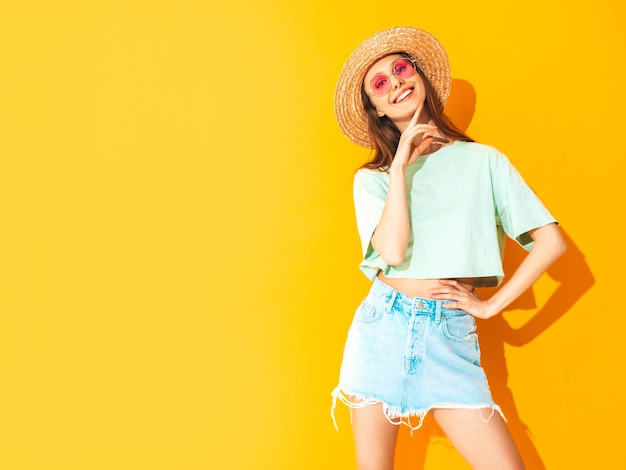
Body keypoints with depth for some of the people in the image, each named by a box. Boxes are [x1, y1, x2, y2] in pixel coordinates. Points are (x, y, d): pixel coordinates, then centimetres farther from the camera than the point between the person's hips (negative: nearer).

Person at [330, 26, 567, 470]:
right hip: (382, 327, 1)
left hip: (450, 335, 0)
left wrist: (492, 305, -1)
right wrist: (402, 163, -10)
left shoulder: (484, 160, 4)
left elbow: (551, 241, 0)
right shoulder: (371, 178, 5)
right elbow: (392, 251, -14)